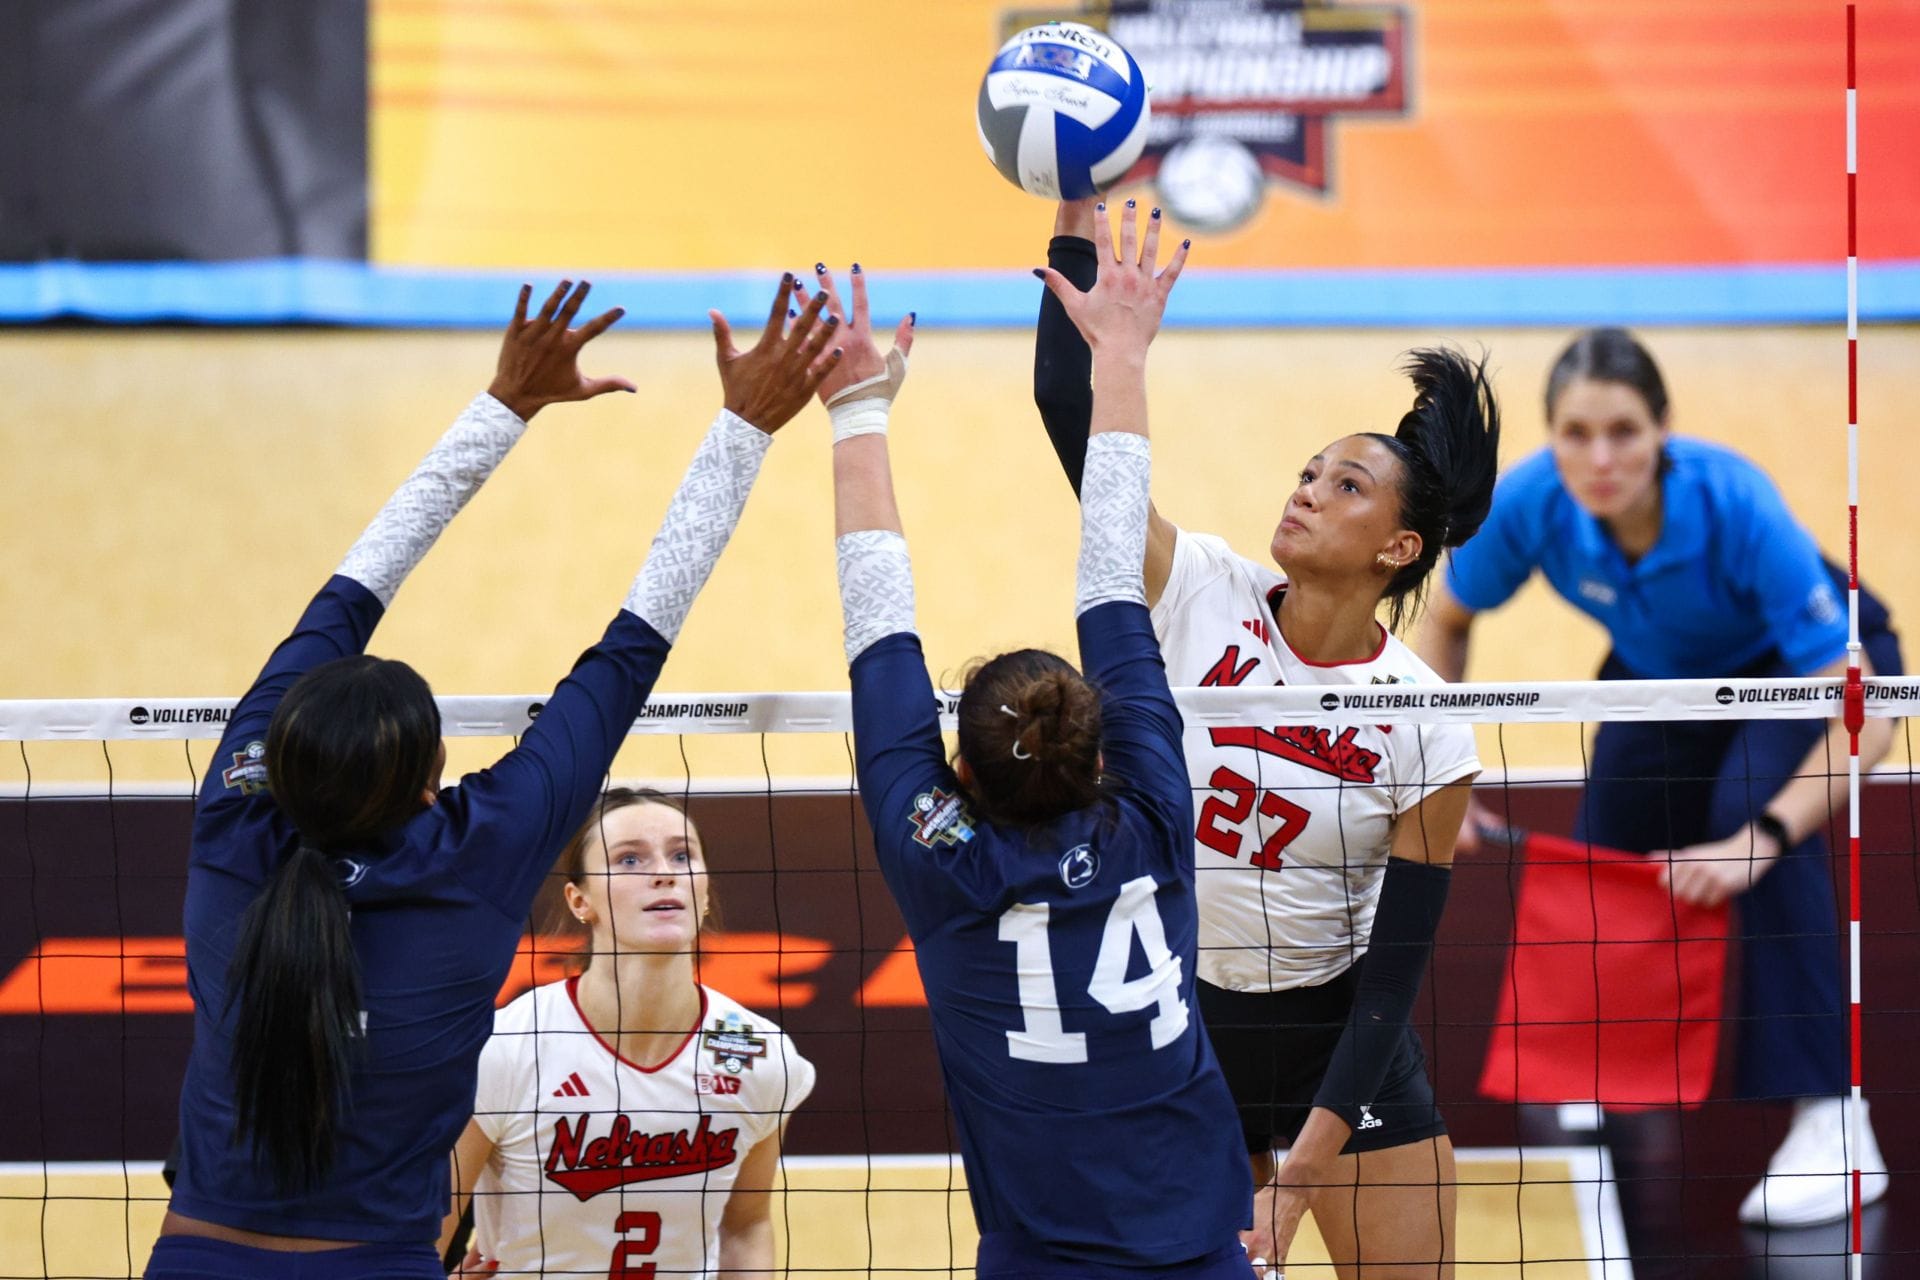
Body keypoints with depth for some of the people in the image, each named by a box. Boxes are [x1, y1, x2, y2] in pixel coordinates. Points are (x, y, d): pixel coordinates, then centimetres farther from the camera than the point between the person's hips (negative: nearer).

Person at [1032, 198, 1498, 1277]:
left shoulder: (1427, 734, -14)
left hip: (1339, 1040, -2)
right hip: (1176, 1021, 2)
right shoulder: (1202, 594, -10)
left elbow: (1395, 971, -14)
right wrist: (1075, 227, -25)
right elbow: (1068, 407, -17)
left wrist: (1309, 1163, -20)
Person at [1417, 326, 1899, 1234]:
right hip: (1664, 675, 5)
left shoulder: (1736, 508, -41)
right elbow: (1447, 623, -6)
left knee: (1750, 811, -31)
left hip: (1802, 667, -5)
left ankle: (1828, 1123, -26)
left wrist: (1761, 837, -49)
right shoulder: (1532, 504, -30)